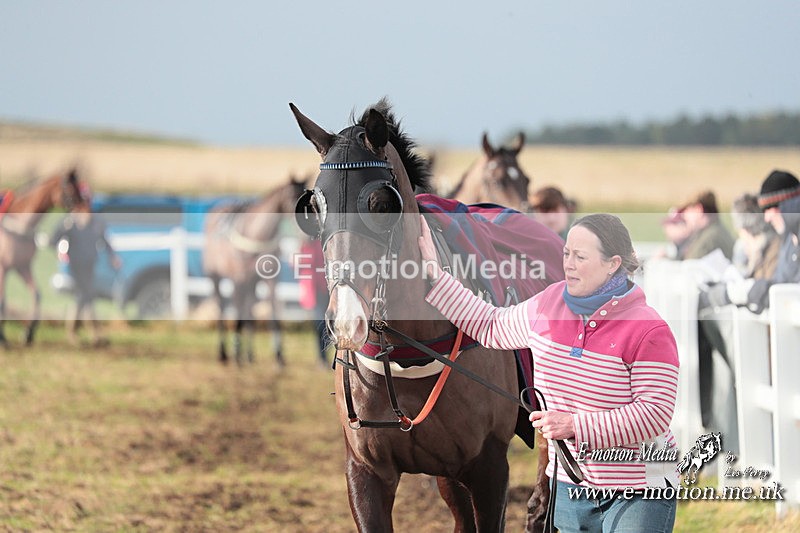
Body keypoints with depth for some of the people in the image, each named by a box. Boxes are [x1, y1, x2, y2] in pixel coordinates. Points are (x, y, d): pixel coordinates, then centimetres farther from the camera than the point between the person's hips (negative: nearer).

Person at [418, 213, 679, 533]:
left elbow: (655, 412, -21)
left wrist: (576, 426, -26)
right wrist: (434, 276, 18)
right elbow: (491, 327, 20)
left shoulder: (648, 330, -17)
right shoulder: (549, 305, 4)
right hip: (570, 490, 6)